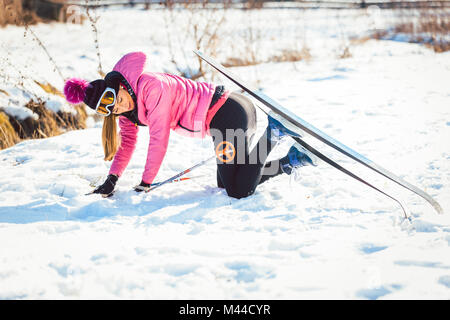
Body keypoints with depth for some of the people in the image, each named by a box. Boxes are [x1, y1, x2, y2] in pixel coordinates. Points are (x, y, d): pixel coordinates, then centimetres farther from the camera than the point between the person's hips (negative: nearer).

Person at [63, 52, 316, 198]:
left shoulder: (151, 87, -21)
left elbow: (159, 140, -19)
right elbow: (128, 142, 18)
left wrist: (146, 183, -13)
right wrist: (112, 179, 8)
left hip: (229, 112, -10)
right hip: (222, 119, 10)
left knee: (239, 191, -12)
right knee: (227, 183, 13)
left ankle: (272, 134, -2)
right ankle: (290, 162, 17)